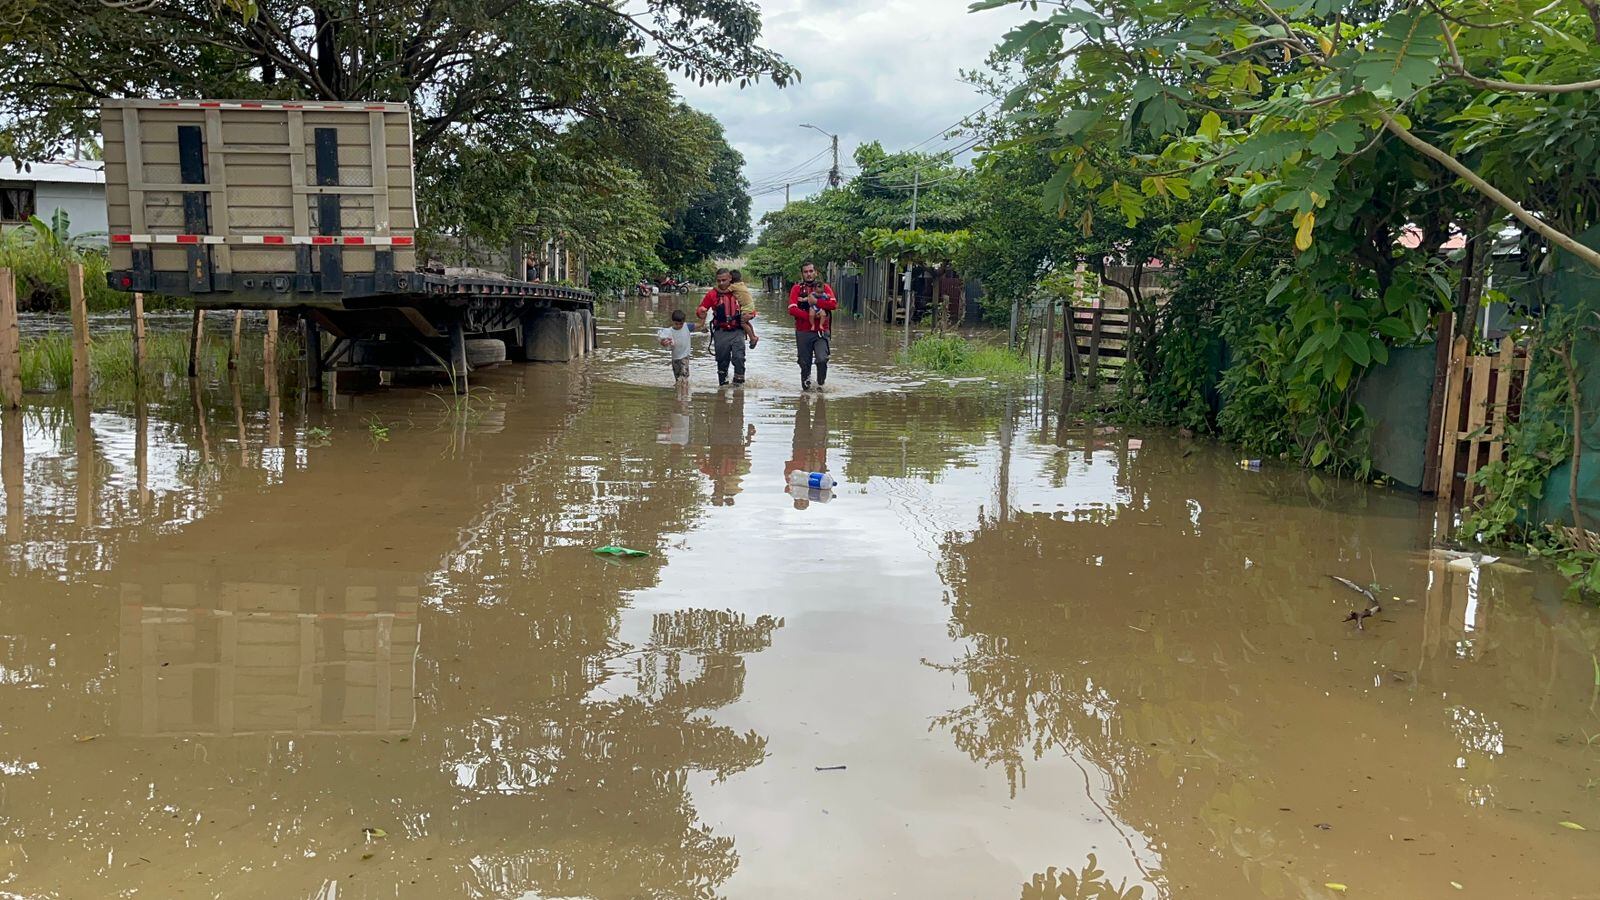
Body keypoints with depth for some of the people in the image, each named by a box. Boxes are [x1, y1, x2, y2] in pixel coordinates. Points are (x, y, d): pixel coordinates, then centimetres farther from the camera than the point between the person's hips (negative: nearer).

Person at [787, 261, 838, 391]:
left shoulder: (824, 287, 8)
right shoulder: (797, 288, 5)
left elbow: (833, 304, -8)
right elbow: (792, 309, -8)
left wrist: (815, 301, -15)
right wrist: (810, 316, -15)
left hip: (822, 331, -1)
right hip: (803, 332, 1)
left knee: (822, 359, -18)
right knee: (805, 362, 8)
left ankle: (821, 383, 4)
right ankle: (806, 385, 25)